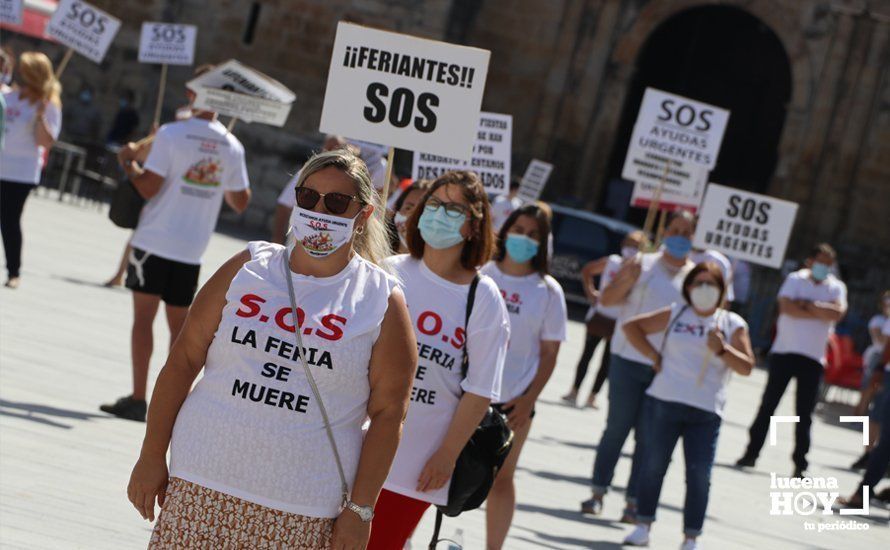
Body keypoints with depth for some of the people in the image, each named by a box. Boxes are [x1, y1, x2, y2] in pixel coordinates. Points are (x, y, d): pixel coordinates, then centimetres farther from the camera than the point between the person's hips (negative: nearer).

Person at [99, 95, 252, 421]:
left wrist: (129, 164, 4)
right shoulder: (232, 147, 2)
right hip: (192, 249, 4)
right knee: (179, 324, 11)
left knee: (143, 316, 2)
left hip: (155, 241, -4)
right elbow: (241, 202, 8)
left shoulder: (171, 134, -10)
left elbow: (148, 187, -14)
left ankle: (137, 399, -2)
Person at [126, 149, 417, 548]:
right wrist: (152, 456, 1)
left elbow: (388, 411, -2)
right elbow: (184, 359, 6)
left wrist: (360, 508, -7)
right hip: (203, 485, 2)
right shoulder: (248, 268, 6)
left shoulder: (382, 301, 0)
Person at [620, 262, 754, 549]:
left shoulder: (732, 324, 8)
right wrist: (653, 355, 2)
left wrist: (721, 350, -13)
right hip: (664, 402, 1)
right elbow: (631, 326, 11)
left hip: (706, 411, -1)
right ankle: (643, 525, 14)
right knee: (654, 463, 3)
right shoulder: (676, 314, 9)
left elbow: (746, 367, 2)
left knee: (699, 473, -6)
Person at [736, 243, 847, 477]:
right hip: (784, 351, 0)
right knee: (768, 405, 4)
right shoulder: (796, 280, 3)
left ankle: (800, 464, 4)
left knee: (804, 413, 1)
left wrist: (807, 304, -13)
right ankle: (751, 452, 13)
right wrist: (821, 313, -12)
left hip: (813, 358, 1)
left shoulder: (836, 287, 7)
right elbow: (786, 306, -15)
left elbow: (838, 312, -13)